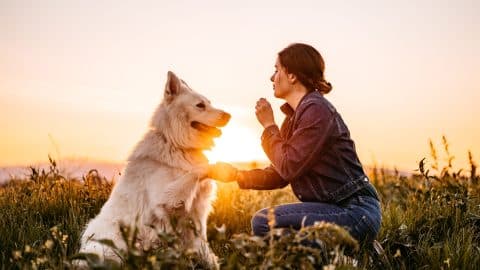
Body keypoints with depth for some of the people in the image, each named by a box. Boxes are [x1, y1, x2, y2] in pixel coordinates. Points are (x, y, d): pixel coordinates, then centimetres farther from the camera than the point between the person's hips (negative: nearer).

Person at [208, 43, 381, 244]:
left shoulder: (317, 110, -15)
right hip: (334, 209, 10)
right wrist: (236, 175, 6)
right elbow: (279, 175, 15)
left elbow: (289, 168, -18)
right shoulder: (294, 117, 14)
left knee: (264, 222, -20)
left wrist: (269, 125, -7)